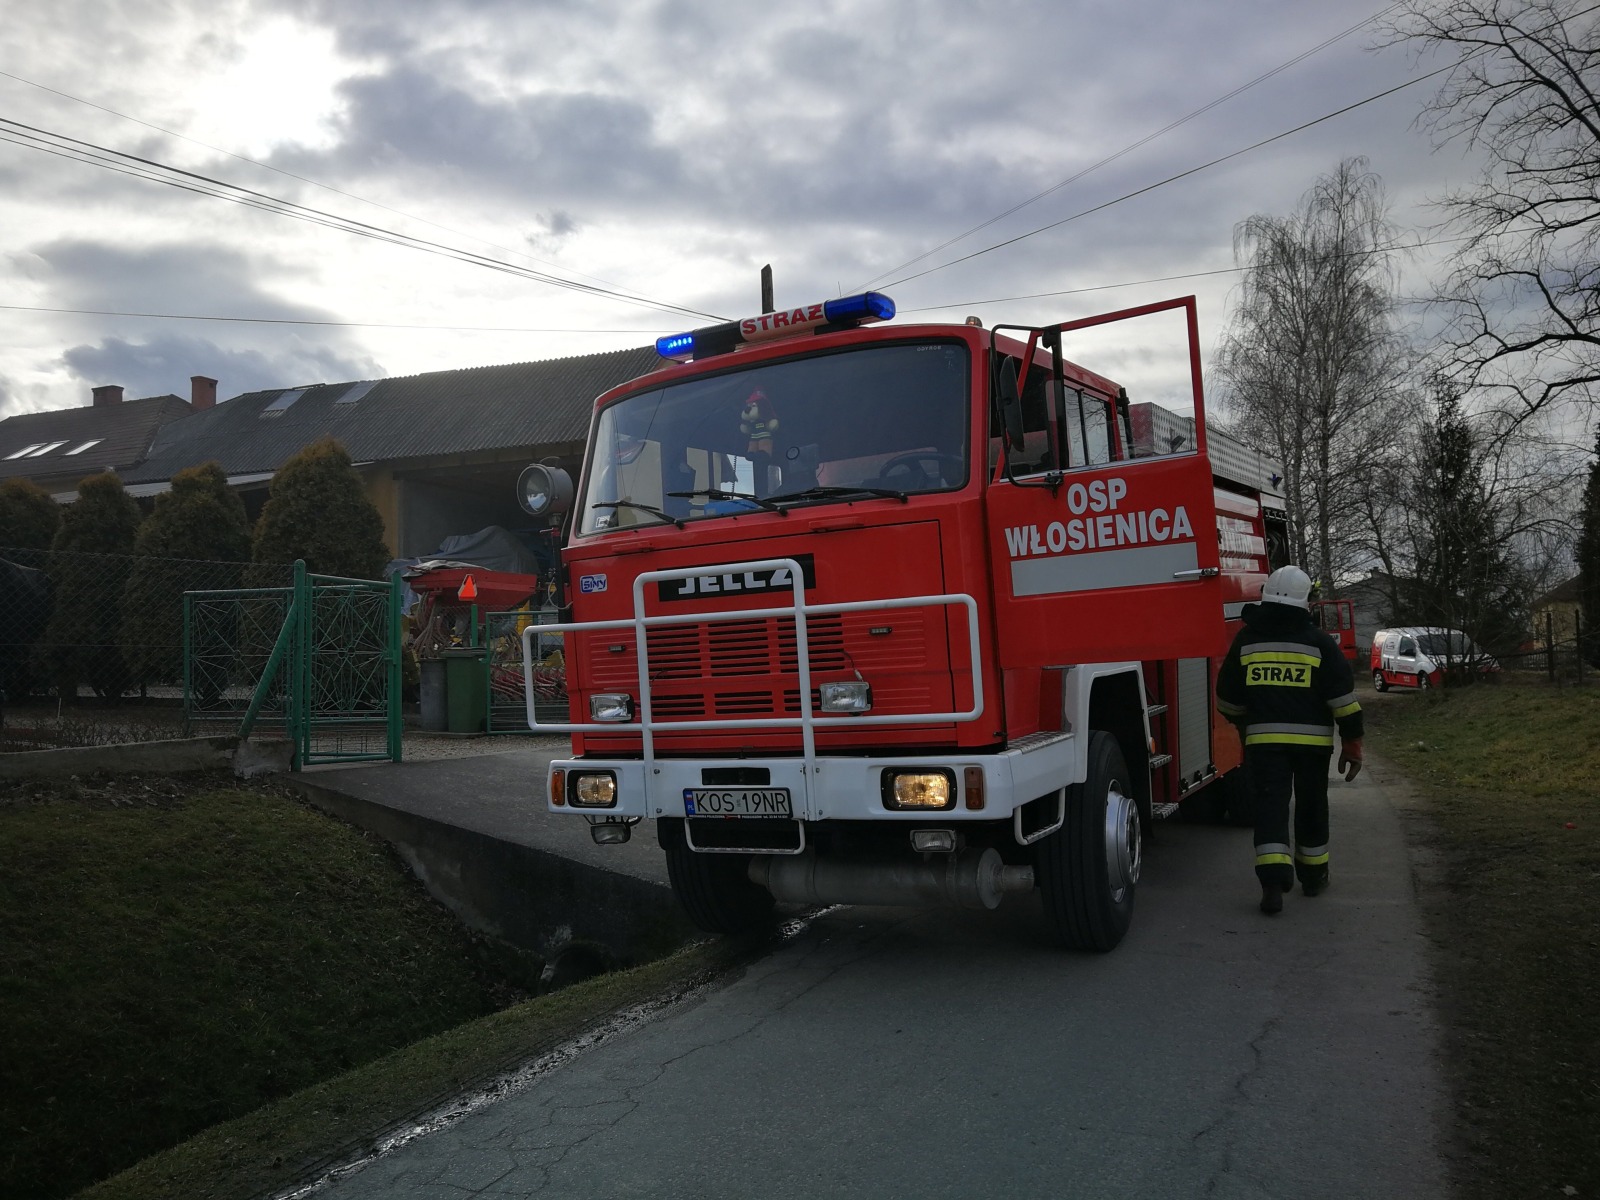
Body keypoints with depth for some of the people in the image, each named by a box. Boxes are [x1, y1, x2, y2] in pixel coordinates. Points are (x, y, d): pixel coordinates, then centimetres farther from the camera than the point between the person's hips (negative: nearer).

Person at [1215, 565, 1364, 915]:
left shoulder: (1246, 640, 4)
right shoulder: (1319, 643, -1)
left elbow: (1228, 697, 11)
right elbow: (1343, 696, -4)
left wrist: (1244, 724, 29)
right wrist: (1352, 744, 2)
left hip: (1264, 740, 0)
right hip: (1312, 739, 0)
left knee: (1271, 807, -3)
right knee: (1311, 806, 16)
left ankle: (1273, 880, -18)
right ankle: (1313, 875, 30)